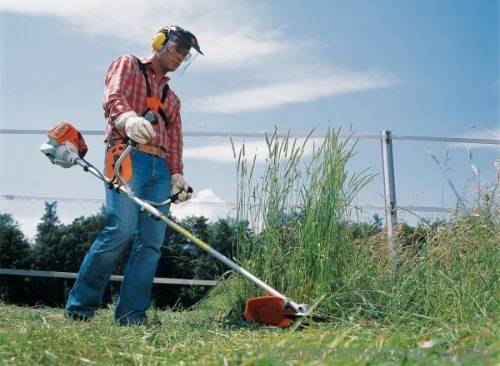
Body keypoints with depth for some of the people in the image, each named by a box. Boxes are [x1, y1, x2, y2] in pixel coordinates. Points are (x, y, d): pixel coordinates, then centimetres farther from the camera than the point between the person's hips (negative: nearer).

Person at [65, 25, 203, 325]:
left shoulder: (172, 98, 32)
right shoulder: (128, 65, 15)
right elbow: (113, 99, -5)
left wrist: (177, 174, 5)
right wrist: (129, 118, -29)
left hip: (160, 168, 7)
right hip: (128, 156, -6)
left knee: (152, 241, -6)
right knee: (121, 230, -21)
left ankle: (132, 314, -4)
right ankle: (80, 306, -10)